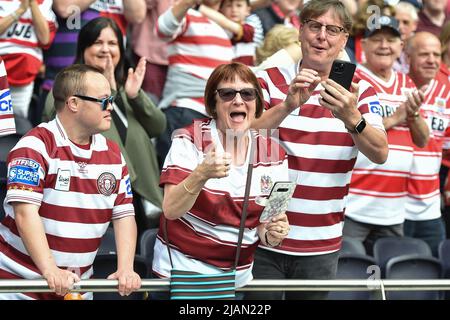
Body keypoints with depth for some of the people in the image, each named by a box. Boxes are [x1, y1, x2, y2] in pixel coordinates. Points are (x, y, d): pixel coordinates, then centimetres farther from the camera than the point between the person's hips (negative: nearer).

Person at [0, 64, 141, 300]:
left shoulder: (112, 154, 8)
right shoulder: (36, 146, -12)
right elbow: (25, 212, -20)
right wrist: (50, 271, -29)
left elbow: (124, 215, 5)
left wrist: (125, 270, -11)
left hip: (76, 285, 5)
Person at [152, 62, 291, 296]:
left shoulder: (273, 154, -1)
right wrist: (202, 174, -38)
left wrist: (271, 234, -20)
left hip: (237, 277, 4)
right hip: (180, 273, -4)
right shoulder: (189, 140, -12)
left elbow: (263, 224, 3)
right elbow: (171, 210, -22)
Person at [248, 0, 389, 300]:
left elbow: (380, 153, -11)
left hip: (322, 245, 2)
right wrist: (288, 105, -31)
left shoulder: (359, 91, 3)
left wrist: (351, 117, -29)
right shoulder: (271, 81, -2)